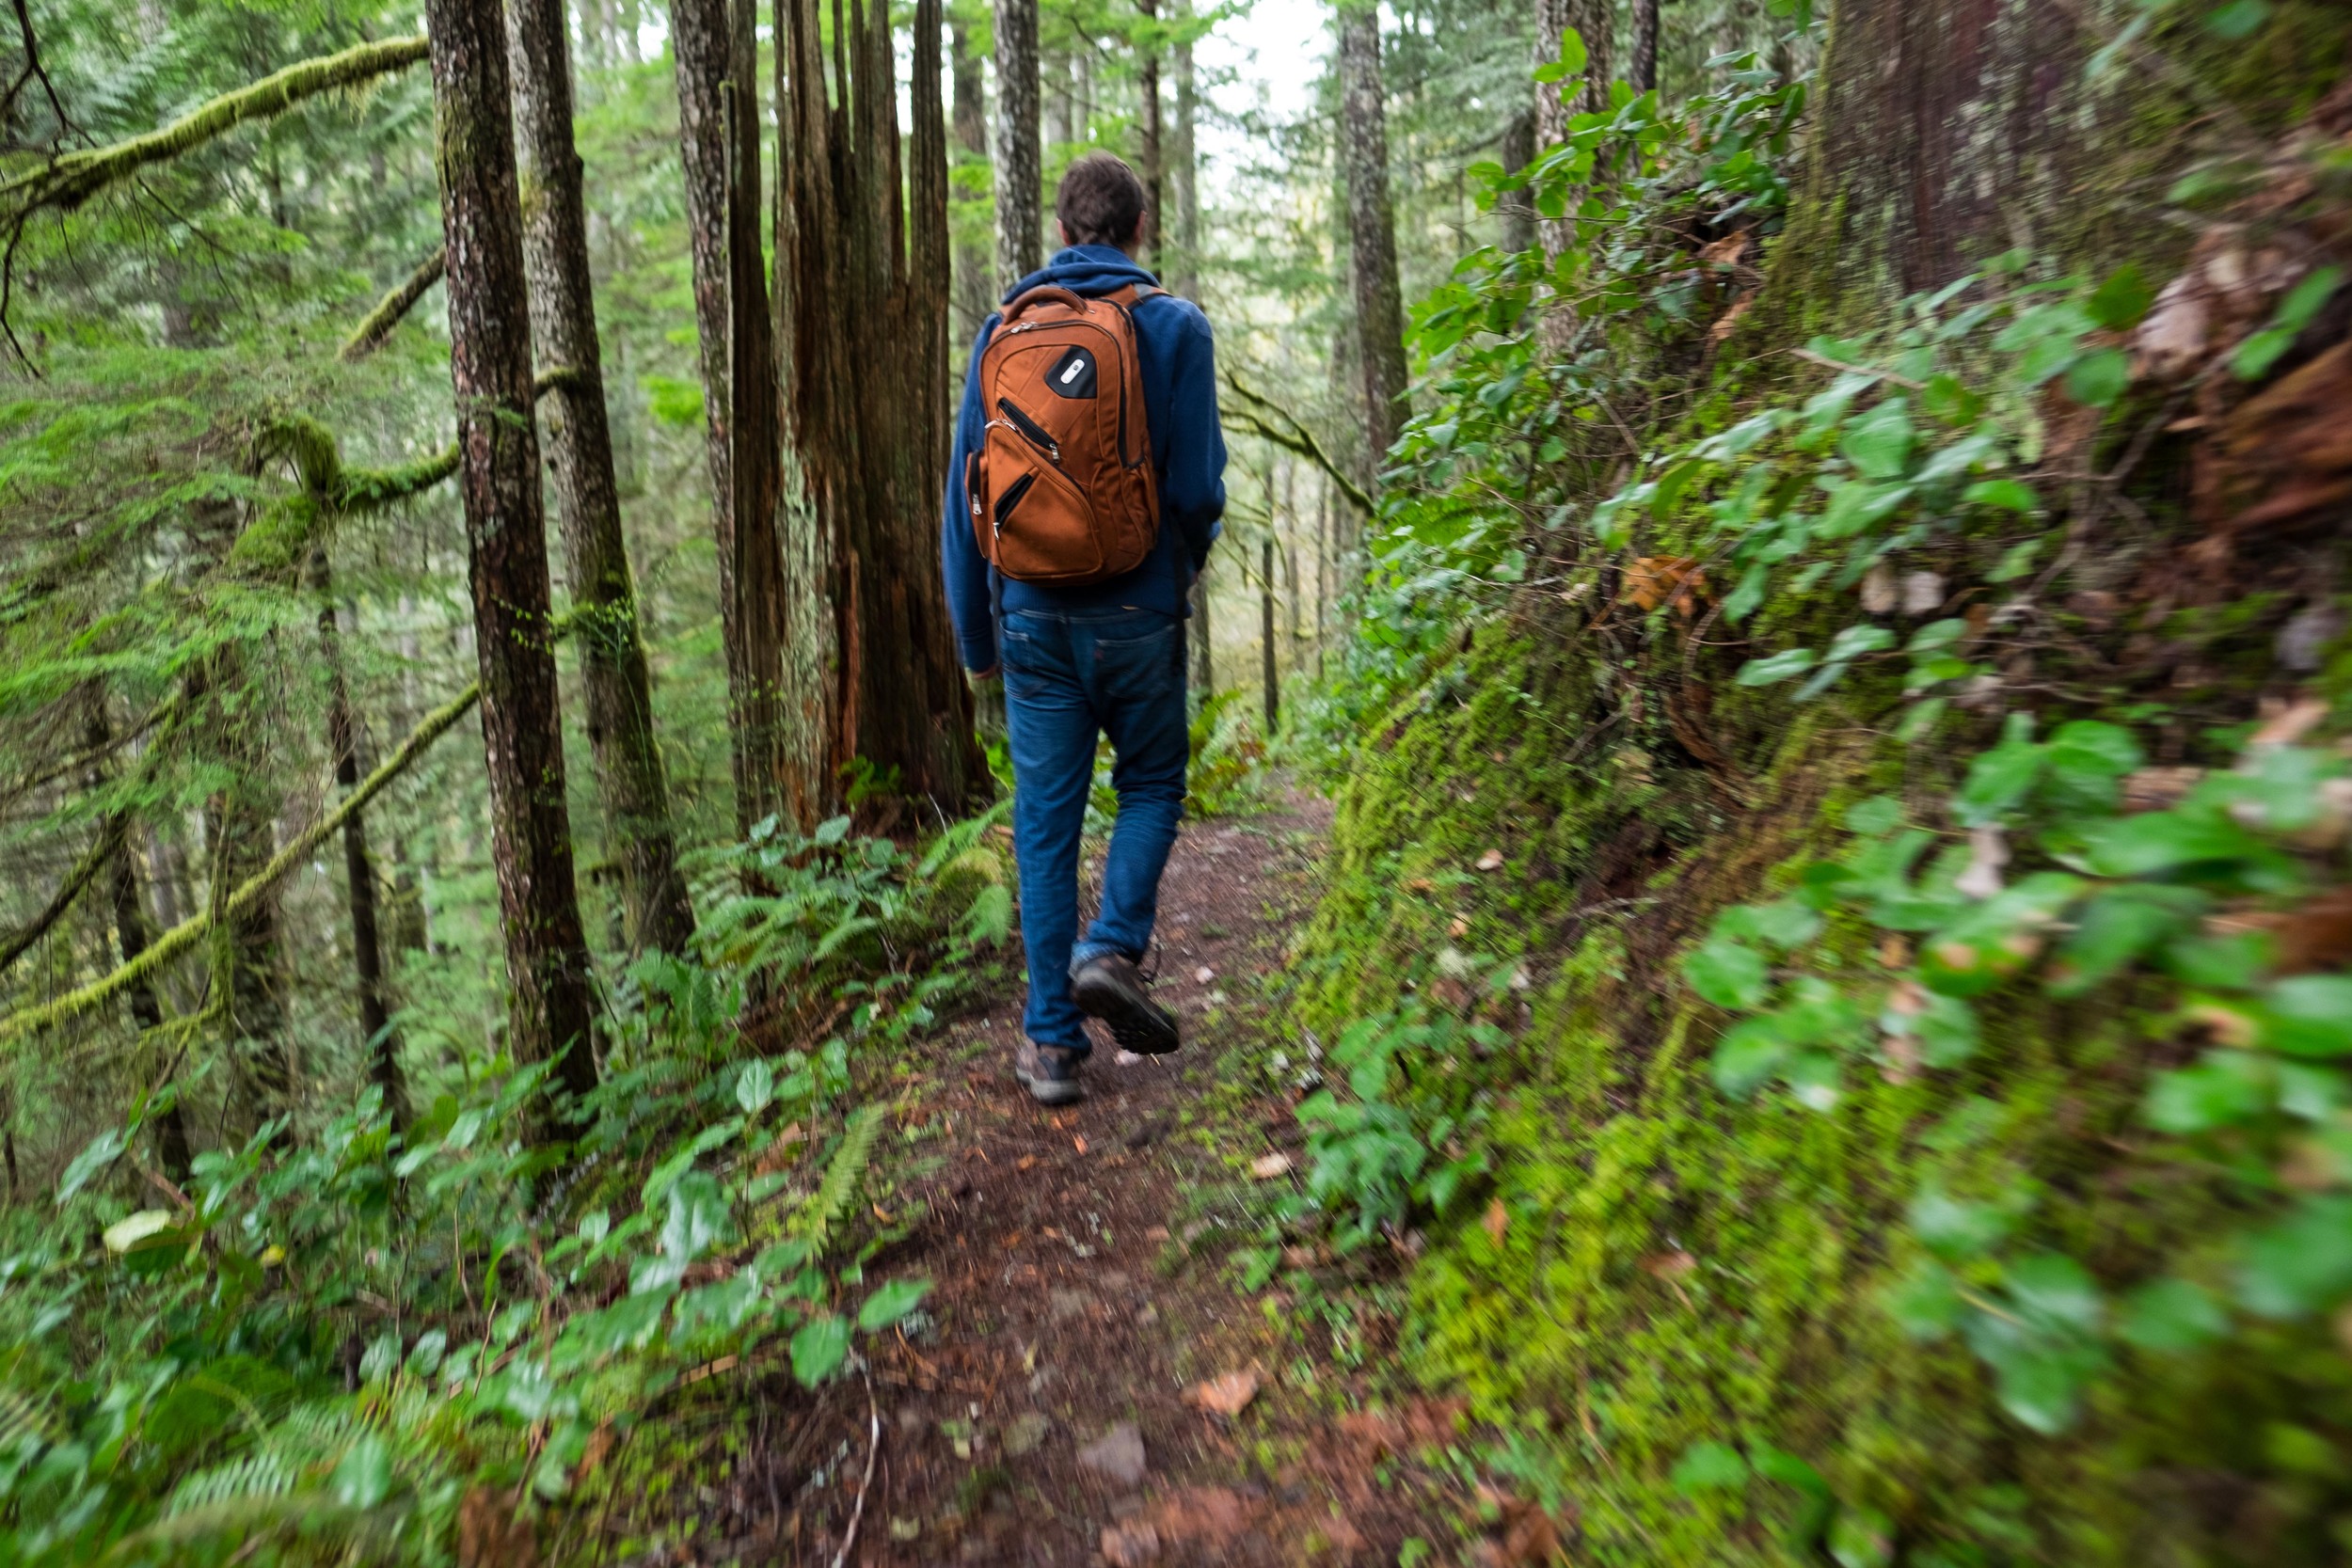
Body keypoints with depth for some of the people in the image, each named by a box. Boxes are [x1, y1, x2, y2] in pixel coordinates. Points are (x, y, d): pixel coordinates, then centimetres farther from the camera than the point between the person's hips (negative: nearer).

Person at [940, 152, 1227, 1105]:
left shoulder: (1001, 329, 9)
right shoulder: (1174, 327, -1)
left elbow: (964, 492, 8)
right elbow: (1197, 485, -7)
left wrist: (976, 635, 14)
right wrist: (1191, 559, 16)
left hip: (1032, 611, 3)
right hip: (1135, 609, -2)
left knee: (1045, 820, 7)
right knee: (1152, 783, 18)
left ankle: (1050, 1041, 11)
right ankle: (1112, 948, -3)